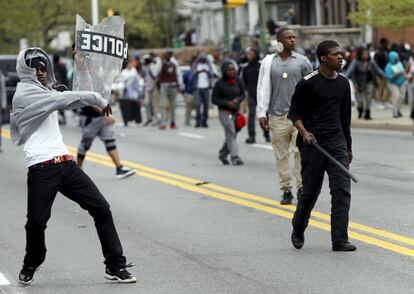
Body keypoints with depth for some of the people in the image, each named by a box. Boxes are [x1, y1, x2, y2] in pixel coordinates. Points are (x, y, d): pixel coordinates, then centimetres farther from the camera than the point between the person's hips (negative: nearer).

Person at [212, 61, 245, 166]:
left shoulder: (238, 81, 3)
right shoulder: (219, 84, -7)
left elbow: (243, 94, 11)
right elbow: (214, 100, -4)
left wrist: (237, 100, -11)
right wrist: (227, 103, -17)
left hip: (236, 111, 5)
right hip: (224, 112, -5)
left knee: (231, 135, 11)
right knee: (230, 134, -13)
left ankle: (223, 154, 31)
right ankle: (235, 157, -17)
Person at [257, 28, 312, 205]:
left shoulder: (302, 61, 6)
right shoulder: (269, 62, 7)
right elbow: (263, 88, 9)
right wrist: (262, 113, 3)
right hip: (277, 115, 1)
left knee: (301, 151, -9)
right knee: (281, 155, 4)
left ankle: (302, 187, -4)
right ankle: (286, 190, 10)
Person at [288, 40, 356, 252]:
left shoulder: (343, 83, 10)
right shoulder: (308, 83, -7)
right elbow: (295, 112, -1)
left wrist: (348, 147, 21)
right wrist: (304, 132, -19)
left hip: (337, 142, 4)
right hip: (313, 144, -4)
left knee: (342, 190, -8)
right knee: (310, 191, 5)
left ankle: (339, 240, -8)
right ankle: (298, 230, 30)